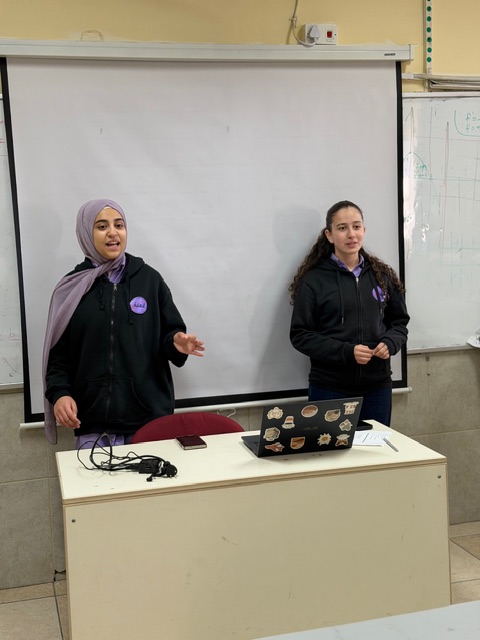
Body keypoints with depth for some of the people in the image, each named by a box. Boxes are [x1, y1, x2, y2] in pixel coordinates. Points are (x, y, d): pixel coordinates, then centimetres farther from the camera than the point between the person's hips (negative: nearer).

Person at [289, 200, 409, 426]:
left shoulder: (382, 275, 6)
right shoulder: (313, 280, -7)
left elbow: (399, 321, 14)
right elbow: (300, 335, -7)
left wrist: (390, 343, -8)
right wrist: (346, 352, -19)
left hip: (377, 386, 4)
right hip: (330, 389, -3)